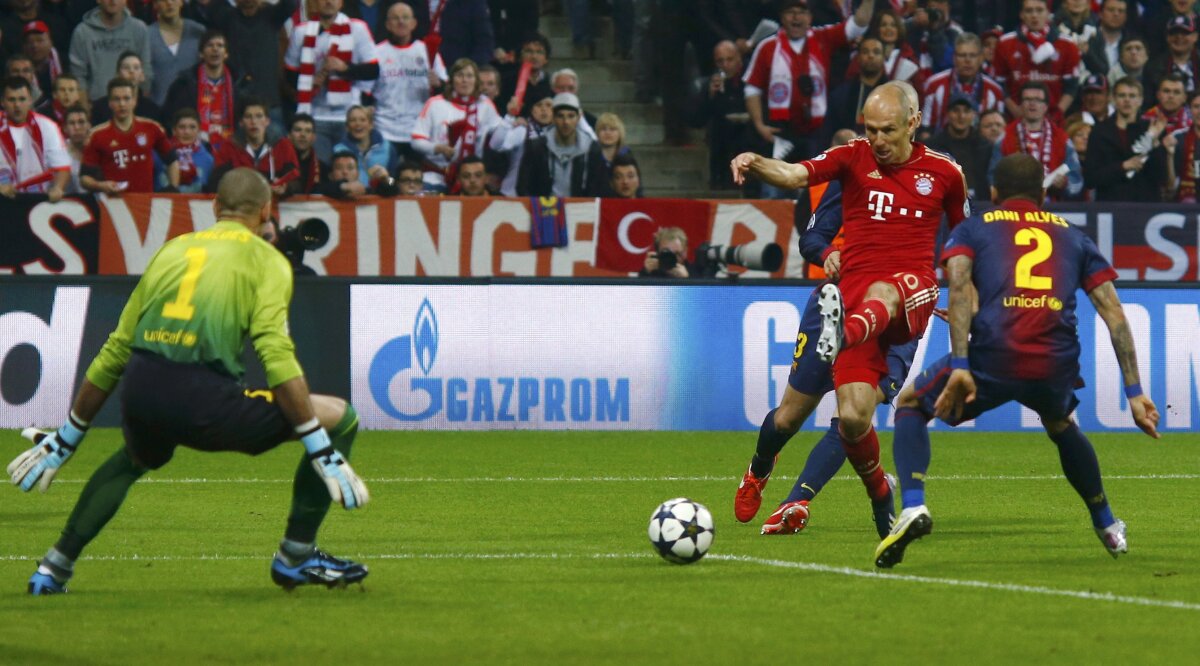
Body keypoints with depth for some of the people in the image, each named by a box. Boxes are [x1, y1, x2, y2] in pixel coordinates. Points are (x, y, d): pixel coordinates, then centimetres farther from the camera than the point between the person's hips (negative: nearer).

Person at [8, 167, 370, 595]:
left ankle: (56, 566, 35)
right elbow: (276, 353, -7)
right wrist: (322, 450, -7)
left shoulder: (173, 249, 24)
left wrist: (66, 439, 35)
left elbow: (115, 351, 27)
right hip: (202, 397, -6)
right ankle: (296, 556, 12)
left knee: (135, 459, 41)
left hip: (139, 389, 6)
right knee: (339, 418, 9)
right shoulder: (264, 259, 8)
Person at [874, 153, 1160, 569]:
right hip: (1058, 364, 3)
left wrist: (960, 367, -11)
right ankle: (1107, 526, 47)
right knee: (1060, 425, 39)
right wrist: (1134, 391, 12)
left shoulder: (972, 230, 20)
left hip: (992, 360, -3)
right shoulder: (1073, 237, 26)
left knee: (910, 406, 23)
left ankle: (913, 508, -1)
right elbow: (1114, 314, 15)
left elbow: (960, 286, -2)